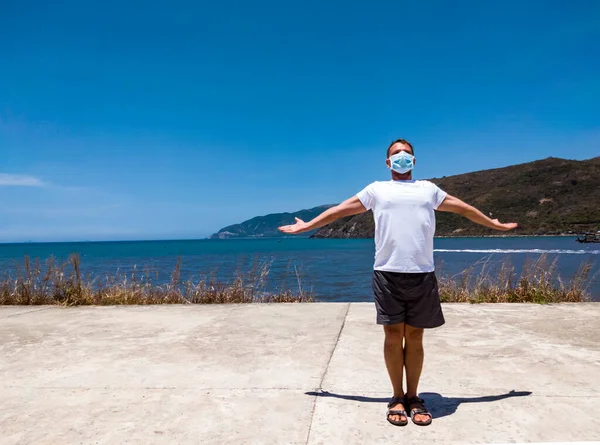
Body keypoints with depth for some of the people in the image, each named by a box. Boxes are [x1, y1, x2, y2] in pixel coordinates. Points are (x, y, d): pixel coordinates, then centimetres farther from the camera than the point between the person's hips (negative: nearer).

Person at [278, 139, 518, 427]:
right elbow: (340, 209, 13)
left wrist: (495, 225, 31)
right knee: (393, 336, 3)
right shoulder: (376, 189, 14)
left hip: (422, 274, 2)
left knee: (415, 337, 7)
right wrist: (306, 226, 12)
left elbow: (463, 208, 27)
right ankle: (397, 398, 17)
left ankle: (413, 397, 20)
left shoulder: (428, 189, 20)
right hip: (387, 273, -1)